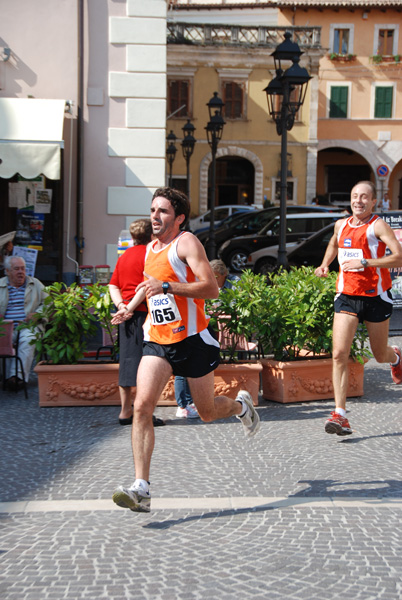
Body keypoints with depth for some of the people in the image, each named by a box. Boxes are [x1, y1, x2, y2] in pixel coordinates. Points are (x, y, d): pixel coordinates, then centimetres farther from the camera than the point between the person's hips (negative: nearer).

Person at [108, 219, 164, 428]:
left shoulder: (123, 256, 17)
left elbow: (113, 286, 12)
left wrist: (121, 305, 0)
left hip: (127, 315, 7)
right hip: (144, 313, -7)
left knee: (127, 362, 11)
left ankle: (125, 411, 15)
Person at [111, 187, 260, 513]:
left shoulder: (186, 242, -10)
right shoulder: (150, 249, 13)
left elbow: (212, 288, -21)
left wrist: (167, 286, -27)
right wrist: (129, 307, 29)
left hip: (192, 339, -5)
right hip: (156, 341, 5)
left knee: (208, 412, 9)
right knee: (142, 406, -15)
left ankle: (241, 405, 45)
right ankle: (141, 489, -19)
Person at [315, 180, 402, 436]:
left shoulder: (378, 225, -10)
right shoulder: (341, 225, 8)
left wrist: (364, 263, -27)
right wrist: (325, 264, 15)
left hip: (376, 297, -3)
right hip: (347, 296, 4)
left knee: (380, 355, 13)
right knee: (339, 354, -12)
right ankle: (340, 415, -11)